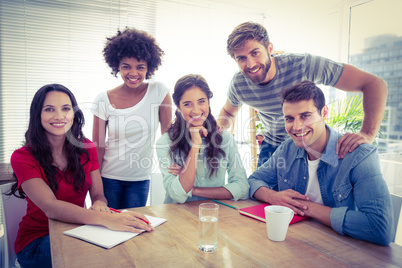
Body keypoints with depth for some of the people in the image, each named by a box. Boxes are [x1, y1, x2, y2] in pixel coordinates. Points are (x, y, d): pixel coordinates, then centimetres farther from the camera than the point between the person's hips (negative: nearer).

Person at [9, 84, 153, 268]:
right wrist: (106, 219, -44)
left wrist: (99, 204, -29)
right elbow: (50, 207, -27)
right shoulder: (22, 157, -11)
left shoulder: (86, 148, 3)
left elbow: (98, 194, -1)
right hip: (37, 239, -4)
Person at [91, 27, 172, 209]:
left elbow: (168, 133, -2)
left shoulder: (158, 91, -9)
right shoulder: (104, 100, -7)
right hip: (108, 176, 0)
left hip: (140, 178, 0)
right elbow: (97, 147, -3)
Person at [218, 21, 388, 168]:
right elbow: (228, 112, 8)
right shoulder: (238, 85, -16)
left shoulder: (303, 65, -29)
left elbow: (374, 84, -28)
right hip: (272, 147, 3)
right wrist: (219, 129, -18)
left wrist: (367, 135, -44)